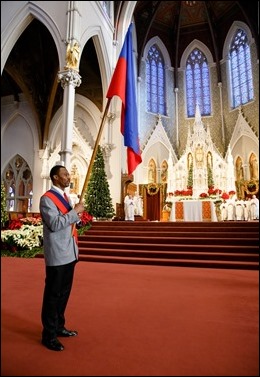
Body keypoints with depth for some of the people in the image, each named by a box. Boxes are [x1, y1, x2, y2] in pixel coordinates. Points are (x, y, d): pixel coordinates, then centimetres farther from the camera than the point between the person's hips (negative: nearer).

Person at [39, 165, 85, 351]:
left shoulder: (64, 197, 14)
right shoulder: (47, 198, -14)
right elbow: (55, 224, -25)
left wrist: (78, 215, -2)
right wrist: (75, 211, -19)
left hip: (69, 253, 9)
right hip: (57, 255, -9)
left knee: (64, 292, 19)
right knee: (53, 294, 6)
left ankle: (59, 327, 36)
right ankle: (48, 335, 23)